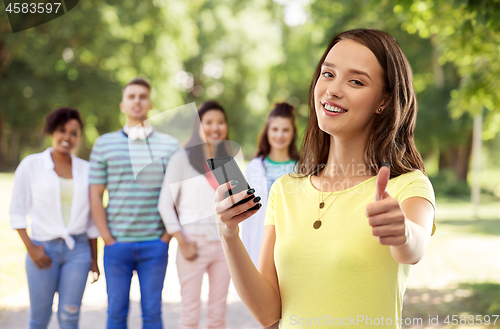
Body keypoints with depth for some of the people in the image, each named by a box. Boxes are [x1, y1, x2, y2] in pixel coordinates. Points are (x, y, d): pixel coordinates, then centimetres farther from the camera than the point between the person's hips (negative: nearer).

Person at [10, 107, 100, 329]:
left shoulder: (85, 169, 7)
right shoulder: (31, 165, 1)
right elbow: (17, 211, 2)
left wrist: (94, 257, 12)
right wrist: (30, 248, -8)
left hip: (78, 250, 2)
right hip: (43, 250, -1)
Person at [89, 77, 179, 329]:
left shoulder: (170, 145, 5)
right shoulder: (104, 144, 4)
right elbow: (95, 196, 3)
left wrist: (168, 235, -1)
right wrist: (107, 238, -3)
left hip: (155, 245, 0)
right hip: (117, 244, 0)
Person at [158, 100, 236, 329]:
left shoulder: (228, 162, 12)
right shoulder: (182, 158, -1)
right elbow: (165, 204, -5)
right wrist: (182, 242, -11)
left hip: (224, 244, 4)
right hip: (195, 243, -4)